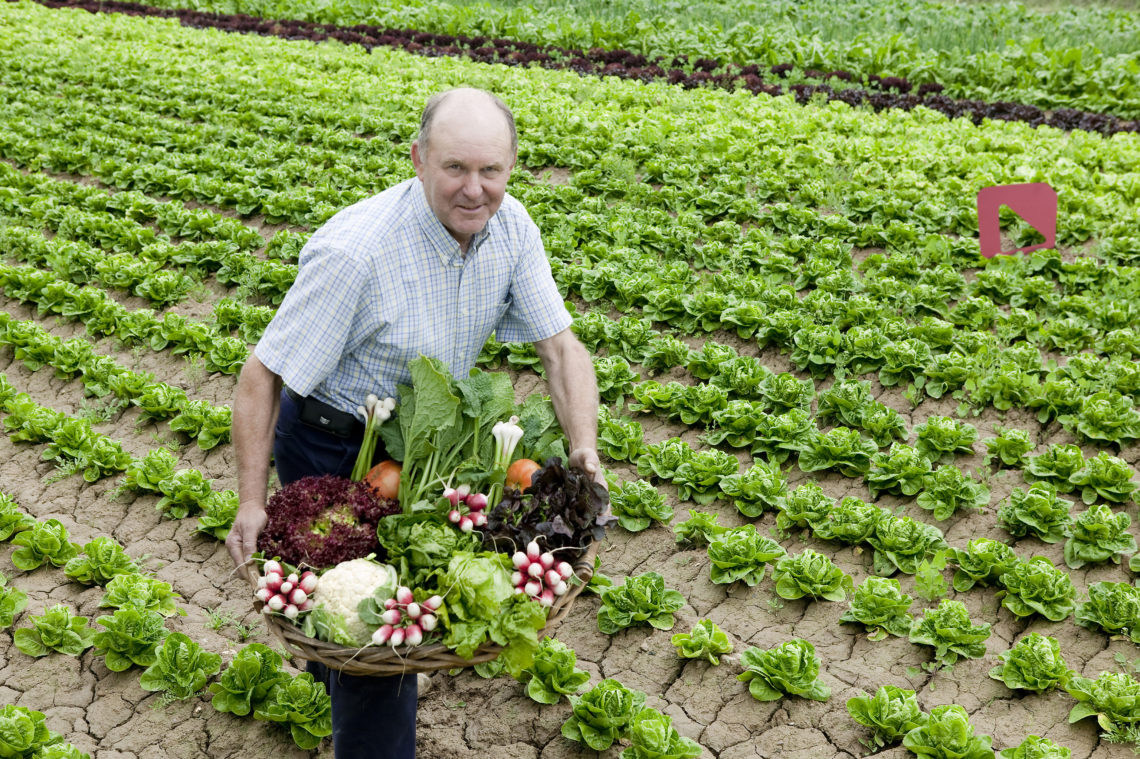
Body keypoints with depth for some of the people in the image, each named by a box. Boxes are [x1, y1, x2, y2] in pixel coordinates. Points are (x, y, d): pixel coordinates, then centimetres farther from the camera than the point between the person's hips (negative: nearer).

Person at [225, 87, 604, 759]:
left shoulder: (511, 228, -15)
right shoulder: (355, 251, -34)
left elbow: (561, 346, -11)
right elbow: (263, 376, -25)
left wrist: (585, 450, -24)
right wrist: (253, 501, -28)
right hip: (332, 446, -6)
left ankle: (335, 670, 58)